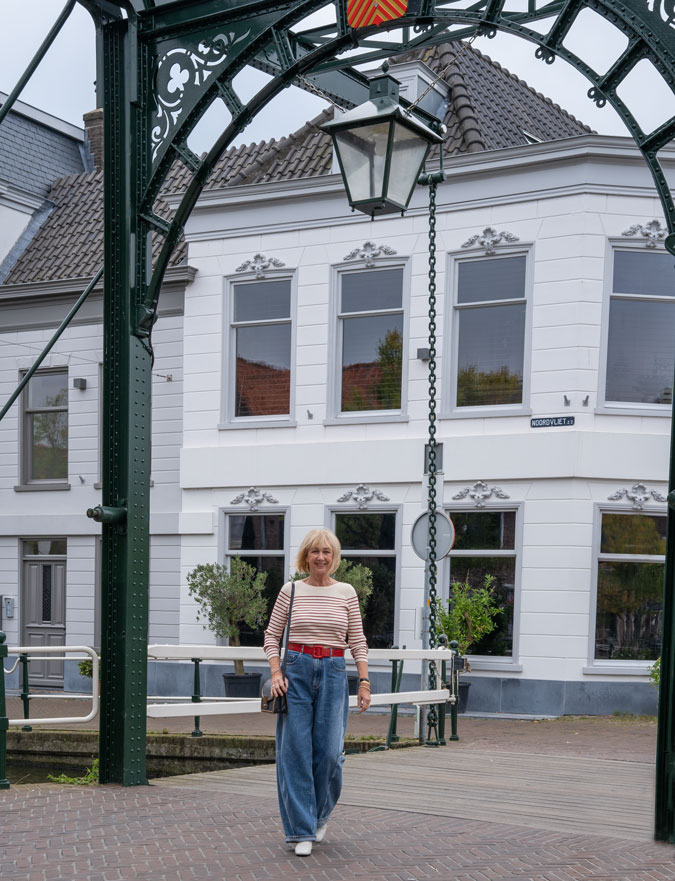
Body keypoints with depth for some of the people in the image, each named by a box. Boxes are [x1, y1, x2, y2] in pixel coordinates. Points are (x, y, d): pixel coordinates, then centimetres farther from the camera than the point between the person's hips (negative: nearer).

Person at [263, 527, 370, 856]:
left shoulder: (346, 593, 6)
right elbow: (271, 635, 8)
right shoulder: (291, 591, 4)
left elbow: (358, 642, 7)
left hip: (333, 673, 1)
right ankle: (302, 831, 5)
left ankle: (320, 815, 25)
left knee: (329, 752, -3)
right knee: (296, 751, -3)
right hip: (296, 671, 0)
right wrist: (276, 674, -4)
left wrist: (364, 682, 1)